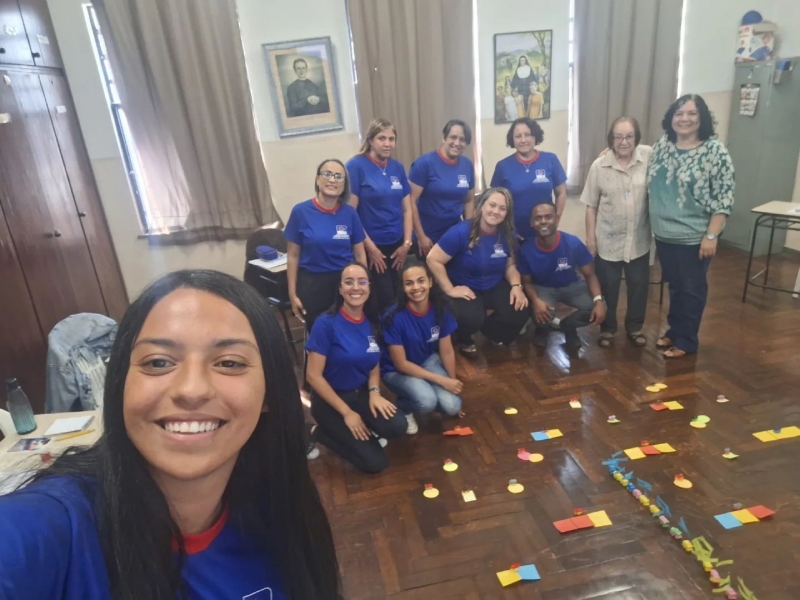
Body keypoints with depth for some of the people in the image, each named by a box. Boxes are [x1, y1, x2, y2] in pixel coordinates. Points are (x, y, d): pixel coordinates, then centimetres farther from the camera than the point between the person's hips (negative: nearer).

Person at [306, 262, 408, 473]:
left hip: (361, 393, 5)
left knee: (397, 426, -22)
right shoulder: (326, 323, -19)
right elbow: (313, 375, -18)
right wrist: (346, 413, -16)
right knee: (374, 462, -12)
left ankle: (361, 432, 8)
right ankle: (322, 433, 10)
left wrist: (374, 392, -11)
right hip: (330, 399, -5)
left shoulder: (372, 322, -1)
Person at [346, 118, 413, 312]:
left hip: (396, 245, 5)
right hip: (370, 247, -5)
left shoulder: (397, 167, 6)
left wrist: (406, 243, 1)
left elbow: (406, 209, 10)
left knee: (398, 297, 11)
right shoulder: (356, 166, -10)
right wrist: (370, 247, -11)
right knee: (385, 300, -3)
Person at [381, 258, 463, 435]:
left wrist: (453, 382, -2)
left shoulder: (440, 308, -17)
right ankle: (403, 408, 4)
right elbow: (401, 364, -21)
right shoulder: (395, 317, -29)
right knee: (427, 401, -31)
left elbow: (447, 351, -4)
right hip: (397, 370, -4)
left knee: (452, 406, -17)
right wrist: (442, 380, -21)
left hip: (428, 360, 4)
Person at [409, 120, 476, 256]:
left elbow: (469, 201, 11)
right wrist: (421, 237, -13)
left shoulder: (468, 165, 1)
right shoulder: (425, 163, -13)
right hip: (429, 238, -4)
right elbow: (411, 202, -13)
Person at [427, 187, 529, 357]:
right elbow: (433, 259, -22)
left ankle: (492, 332, 17)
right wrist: (450, 290, -21)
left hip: (495, 287, 5)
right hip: (465, 289, -5)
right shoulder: (461, 232, -22)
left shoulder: (507, 236, -4)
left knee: (520, 312, -19)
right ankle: (464, 340, 7)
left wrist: (516, 285, -11)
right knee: (471, 318, -34)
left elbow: (510, 265, 9)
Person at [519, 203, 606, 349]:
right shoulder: (526, 249, -22)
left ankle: (568, 325, 10)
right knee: (542, 314, -33)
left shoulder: (573, 243, -22)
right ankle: (543, 328, 9)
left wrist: (599, 300, -30)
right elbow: (526, 281, -9)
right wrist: (535, 300, -31)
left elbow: (589, 274, -12)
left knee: (596, 308, -23)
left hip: (571, 286, 2)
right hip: (542, 288, -1)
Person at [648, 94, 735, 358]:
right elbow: (651, 186, 14)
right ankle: (674, 331, 33)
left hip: (694, 237, -5)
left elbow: (724, 199, -13)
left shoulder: (715, 151, -11)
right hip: (664, 234, 5)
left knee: (691, 289, 8)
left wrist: (711, 236, -16)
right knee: (674, 286, 18)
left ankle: (686, 340, 21)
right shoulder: (662, 145, 4)